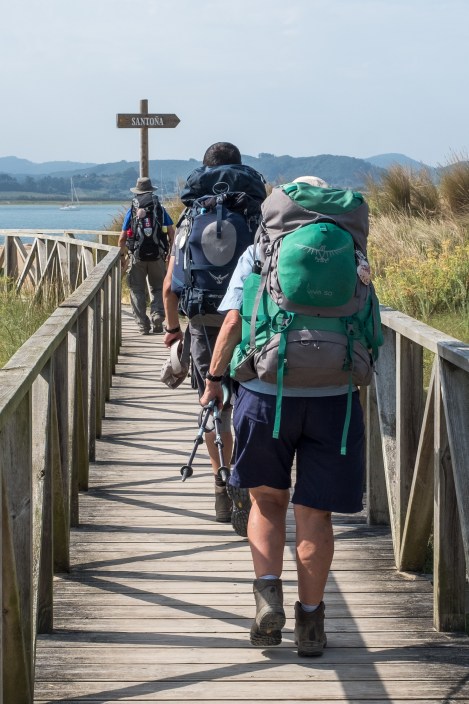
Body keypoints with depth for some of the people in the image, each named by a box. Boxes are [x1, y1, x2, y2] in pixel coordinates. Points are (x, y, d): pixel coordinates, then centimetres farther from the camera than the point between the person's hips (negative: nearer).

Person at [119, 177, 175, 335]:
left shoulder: (132, 211, 1)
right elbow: (171, 234, 1)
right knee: (158, 289, 14)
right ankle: (157, 316, -8)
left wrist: (123, 257, 14)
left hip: (136, 256, -1)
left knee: (137, 291, 7)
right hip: (157, 256, 1)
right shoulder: (160, 209, 3)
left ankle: (143, 325, 2)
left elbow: (122, 238, 2)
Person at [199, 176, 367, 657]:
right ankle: (309, 622, 12)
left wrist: (214, 380, 5)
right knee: (314, 511, 9)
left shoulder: (258, 255, 5)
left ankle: (268, 595, 0)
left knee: (267, 500, 18)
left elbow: (233, 321, -2)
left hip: (266, 394, -1)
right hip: (334, 397, 1)